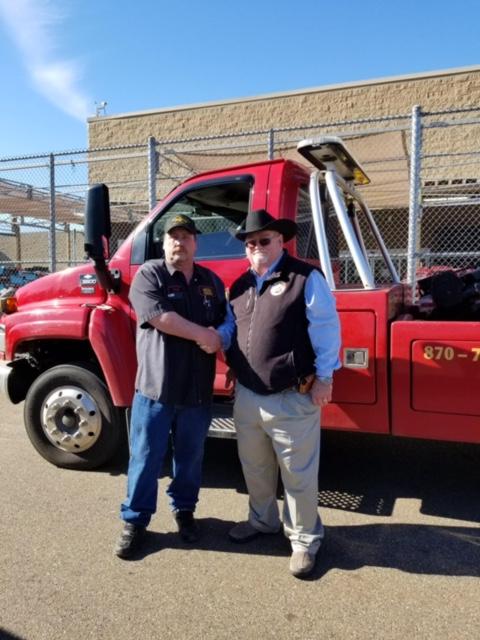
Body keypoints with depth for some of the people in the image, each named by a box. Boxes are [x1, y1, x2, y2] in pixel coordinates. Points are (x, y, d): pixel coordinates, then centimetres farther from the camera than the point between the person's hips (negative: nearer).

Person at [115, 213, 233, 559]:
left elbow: (228, 321, 11)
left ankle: (184, 509, 38)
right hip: (155, 387, -3)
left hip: (198, 390, 4)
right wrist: (202, 334, -15)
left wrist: (220, 337, -12)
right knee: (146, 457, 7)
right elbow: (159, 317, -19)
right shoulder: (149, 275, -4)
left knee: (190, 456, 17)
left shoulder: (212, 281, 11)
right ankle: (135, 520, 25)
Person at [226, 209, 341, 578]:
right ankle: (262, 520, 46)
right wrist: (223, 353, 2)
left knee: (298, 474, 8)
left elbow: (325, 330, -12)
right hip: (246, 396, 7)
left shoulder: (306, 278, -10)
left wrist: (323, 378, -13)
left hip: (292, 399, -7)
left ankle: (305, 539, 28)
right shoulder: (240, 285, 11)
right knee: (254, 467, 23)